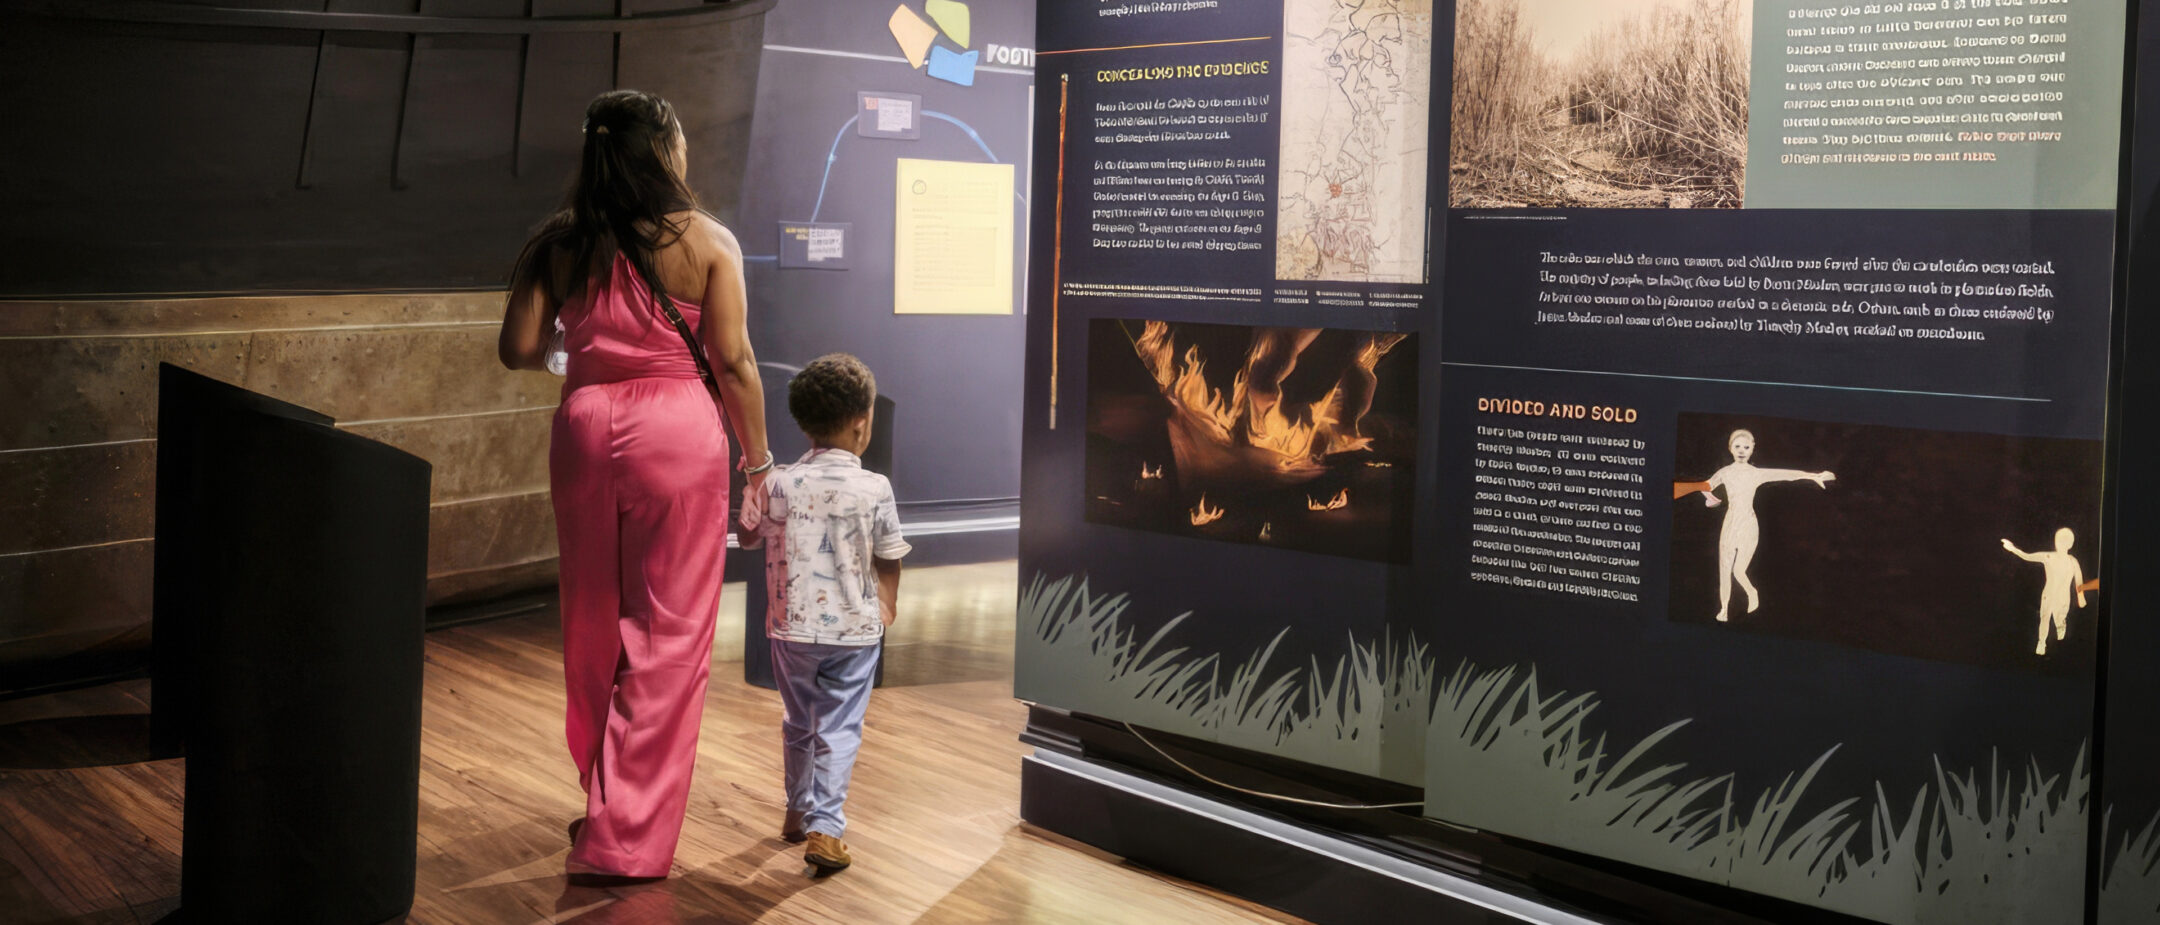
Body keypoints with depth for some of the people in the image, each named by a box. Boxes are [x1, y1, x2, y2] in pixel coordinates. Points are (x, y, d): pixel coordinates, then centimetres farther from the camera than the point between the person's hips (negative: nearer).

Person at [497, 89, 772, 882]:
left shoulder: (558, 243, 3)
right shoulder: (706, 241, -5)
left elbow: (520, 351, 0)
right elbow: (733, 362, -8)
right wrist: (757, 461, 1)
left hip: (586, 429, 4)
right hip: (679, 431, -3)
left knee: (593, 627, 17)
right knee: (668, 637, 4)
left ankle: (604, 802, 32)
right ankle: (629, 838, 7)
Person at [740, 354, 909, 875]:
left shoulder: (779, 485, -5)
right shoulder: (874, 489, -11)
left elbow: (748, 536, 13)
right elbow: (890, 559, 0)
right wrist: (888, 606, 19)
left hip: (792, 627, 3)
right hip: (854, 630, -3)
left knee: (798, 723, 20)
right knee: (838, 730, 2)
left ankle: (798, 811, 35)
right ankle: (825, 827, -6)